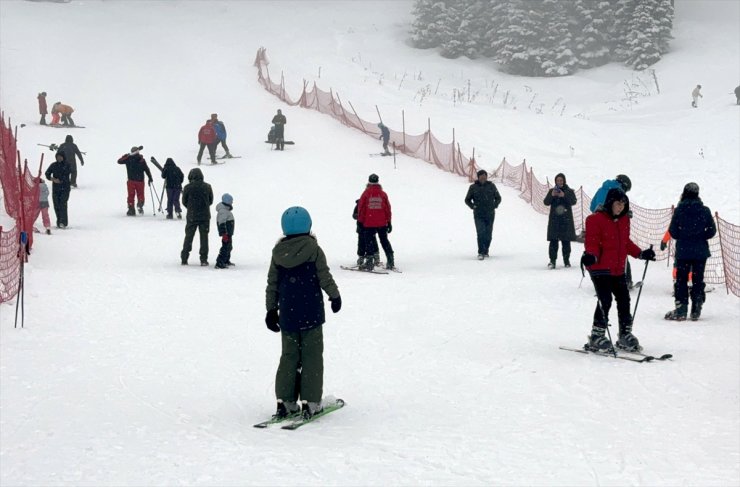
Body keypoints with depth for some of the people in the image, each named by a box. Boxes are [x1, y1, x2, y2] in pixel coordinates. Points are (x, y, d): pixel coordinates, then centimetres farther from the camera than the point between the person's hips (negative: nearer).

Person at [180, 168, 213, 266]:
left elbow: (184, 202, 0)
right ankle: (204, 259, 5)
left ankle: (184, 259, 10)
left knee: (188, 237, 9)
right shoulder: (207, 187, -2)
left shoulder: (188, 187, -9)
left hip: (192, 216, -1)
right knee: (204, 237, 7)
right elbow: (211, 201, 6)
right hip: (205, 216, 1)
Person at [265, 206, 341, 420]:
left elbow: (272, 284, 8)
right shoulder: (313, 248, -9)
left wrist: (271, 310, 16)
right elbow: (324, 276, -5)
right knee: (312, 356, 3)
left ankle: (285, 402, 10)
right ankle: (310, 403, 0)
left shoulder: (278, 252, 3)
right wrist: (335, 296, 11)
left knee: (289, 356, 12)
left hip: (287, 314, 4)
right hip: (311, 312, -4)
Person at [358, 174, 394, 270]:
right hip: (382, 223, 3)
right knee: (385, 241, 13)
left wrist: (360, 222, 5)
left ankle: (369, 262, -5)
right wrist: (389, 222, 11)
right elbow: (388, 209, 4)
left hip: (369, 223, -3)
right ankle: (390, 260, 11)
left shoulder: (366, 193, -5)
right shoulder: (383, 194, 1)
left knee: (369, 242, 2)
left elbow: (361, 208, -3)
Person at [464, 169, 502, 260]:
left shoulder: (491, 186, 5)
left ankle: (486, 251, 22)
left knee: (488, 234, 6)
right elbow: (467, 200, 13)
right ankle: (481, 253, -14)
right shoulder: (473, 187, 2)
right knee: (481, 233, -14)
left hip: (490, 215, 2)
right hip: (478, 215, -2)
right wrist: (473, 206, -1)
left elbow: (498, 198, 18)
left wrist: (494, 206, 3)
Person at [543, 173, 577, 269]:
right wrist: (552, 195, -18)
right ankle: (552, 261, -6)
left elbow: (573, 201, -9)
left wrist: (564, 195, -24)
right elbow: (546, 202, 0)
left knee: (566, 241, 3)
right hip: (554, 220, 1)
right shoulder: (552, 191, 10)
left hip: (566, 220, -1)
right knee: (553, 241, -6)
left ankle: (566, 260, 12)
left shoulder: (569, 191, 6)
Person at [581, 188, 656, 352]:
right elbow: (592, 243, -13)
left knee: (624, 300, 9)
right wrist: (591, 256, -31)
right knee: (605, 301, -12)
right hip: (600, 268, -7)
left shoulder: (624, 220, 12)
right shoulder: (596, 220, -11)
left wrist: (641, 254, 17)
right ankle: (596, 338, -2)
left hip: (618, 269, 8)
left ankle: (625, 335, 21)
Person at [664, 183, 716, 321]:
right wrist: (700, 236, 12)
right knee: (698, 280, 9)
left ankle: (681, 311, 4)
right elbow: (712, 230, -2)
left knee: (681, 280, 8)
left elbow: (673, 232, -4)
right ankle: (696, 311, 8)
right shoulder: (705, 210, -5)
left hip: (682, 251, -1)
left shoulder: (679, 210, -8)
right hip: (700, 252, 1)